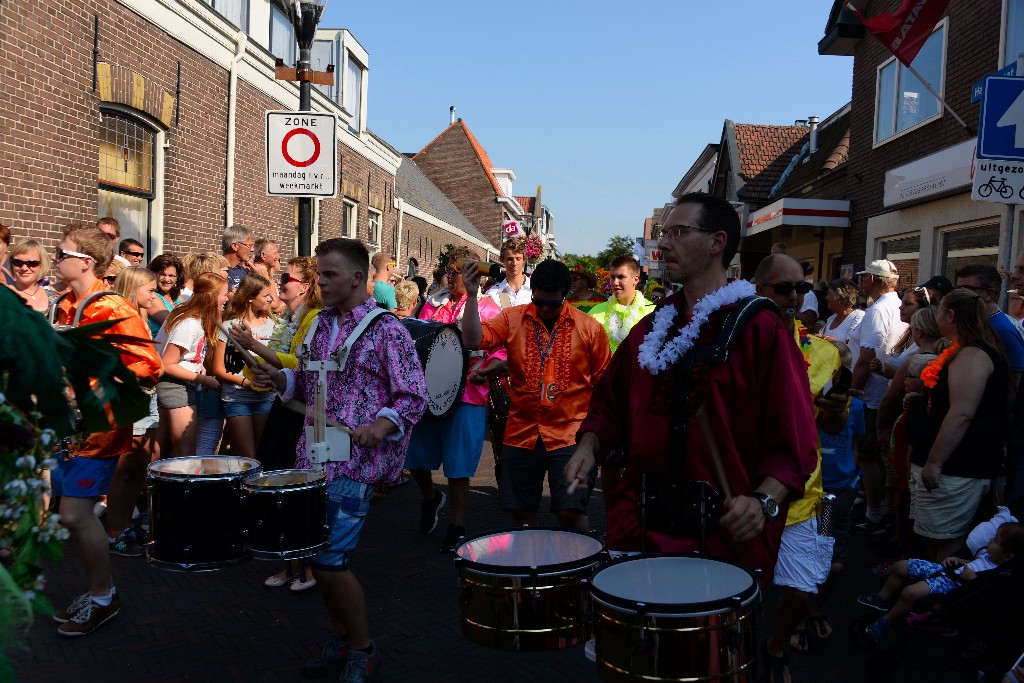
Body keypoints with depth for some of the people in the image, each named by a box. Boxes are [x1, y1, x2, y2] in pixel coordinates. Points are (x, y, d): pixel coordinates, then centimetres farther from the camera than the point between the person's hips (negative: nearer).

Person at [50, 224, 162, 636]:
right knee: (70, 511, 12)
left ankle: (103, 598, 9)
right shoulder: (66, 308, 11)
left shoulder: (112, 310, -15)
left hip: (96, 427, -9)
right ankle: (97, 591, 27)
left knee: (75, 513, -9)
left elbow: (147, 367, -20)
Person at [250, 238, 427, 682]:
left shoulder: (386, 330, -10)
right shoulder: (321, 324, 11)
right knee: (316, 555, 13)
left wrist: (382, 423, -27)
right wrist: (280, 379, 1)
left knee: (330, 562, -7)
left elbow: (414, 396, -11)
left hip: (354, 464, -7)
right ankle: (341, 641, 32)